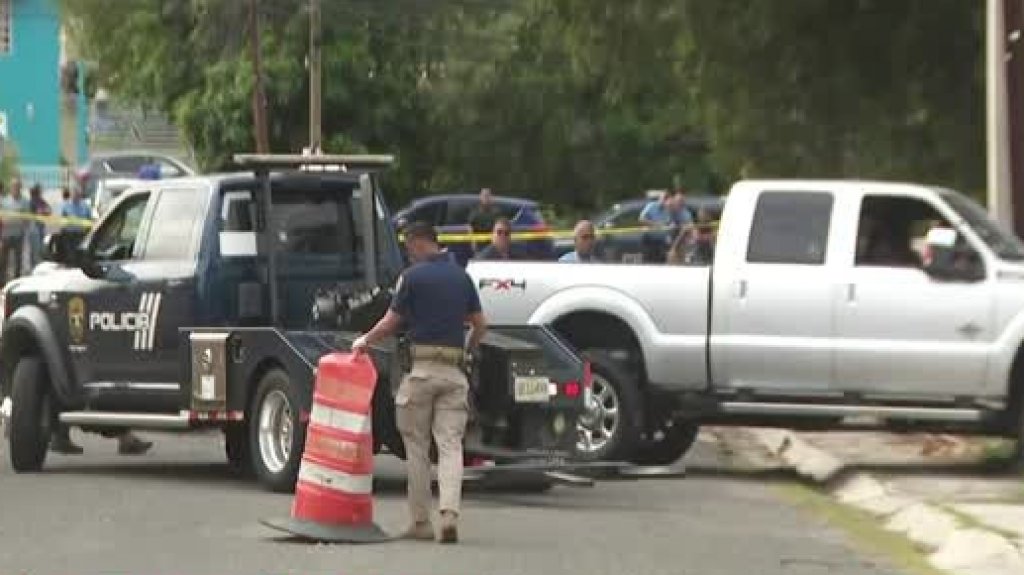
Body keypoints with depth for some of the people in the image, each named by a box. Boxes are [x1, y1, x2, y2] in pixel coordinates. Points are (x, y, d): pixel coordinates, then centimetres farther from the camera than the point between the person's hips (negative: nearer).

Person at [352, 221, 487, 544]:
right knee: (450, 444, -2)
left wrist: (364, 342, 16)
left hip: (421, 368, -4)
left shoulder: (413, 276, -6)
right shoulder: (461, 276, 10)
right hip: (454, 371, 4)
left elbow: (391, 323, -1)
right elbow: (480, 325, 13)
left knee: (416, 446, 6)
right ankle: (449, 514, -20)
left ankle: (420, 522, 7)